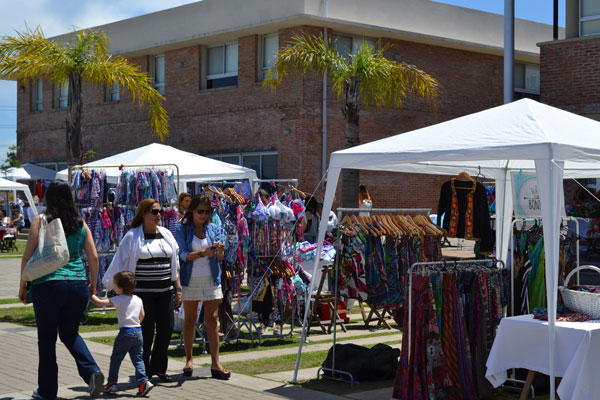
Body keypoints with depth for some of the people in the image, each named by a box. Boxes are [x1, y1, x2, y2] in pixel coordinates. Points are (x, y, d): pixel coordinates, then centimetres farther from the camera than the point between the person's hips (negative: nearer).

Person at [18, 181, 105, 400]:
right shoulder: (81, 224, 8)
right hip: (78, 286, 4)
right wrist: (93, 285, 18)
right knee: (70, 333, 20)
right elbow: (93, 257, 7)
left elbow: (27, 257, -4)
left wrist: (22, 287, 6)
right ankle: (92, 371, -2)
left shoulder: (40, 221, -2)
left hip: (48, 284, -3)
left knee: (47, 339, 9)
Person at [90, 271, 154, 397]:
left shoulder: (118, 300, -9)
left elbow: (99, 302, -11)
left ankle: (112, 382, 13)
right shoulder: (138, 300, 9)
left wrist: (91, 295, 3)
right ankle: (143, 381, -6)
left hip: (125, 333, -5)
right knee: (138, 359, 7)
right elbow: (142, 316, 16)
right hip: (138, 331, 5)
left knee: (115, 358, 9)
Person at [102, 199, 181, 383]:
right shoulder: (133, 236, -2)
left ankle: (158, 368, 19)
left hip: (164, 292, 5)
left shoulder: (166, 235, 13)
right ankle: (143, 373, 11)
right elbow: (122, 265, -3)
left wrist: (178, 289, 11)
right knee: (145, 332, -2)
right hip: (142, 292, -4)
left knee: (166, 330, 1)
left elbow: (175, 265, 16)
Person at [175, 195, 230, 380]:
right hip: (190, 280, -2)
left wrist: (220, 251, -20)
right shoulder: (182, 230, -1)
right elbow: (184, 254, -12)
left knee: (212, 320, -2)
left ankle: (215, 363, -3)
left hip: (211, 279, 2)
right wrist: (202, 253, -28)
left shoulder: (213, 229, 7)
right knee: (189, 320, 7)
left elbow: (219, 258, 3)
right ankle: (189, 359, 17)